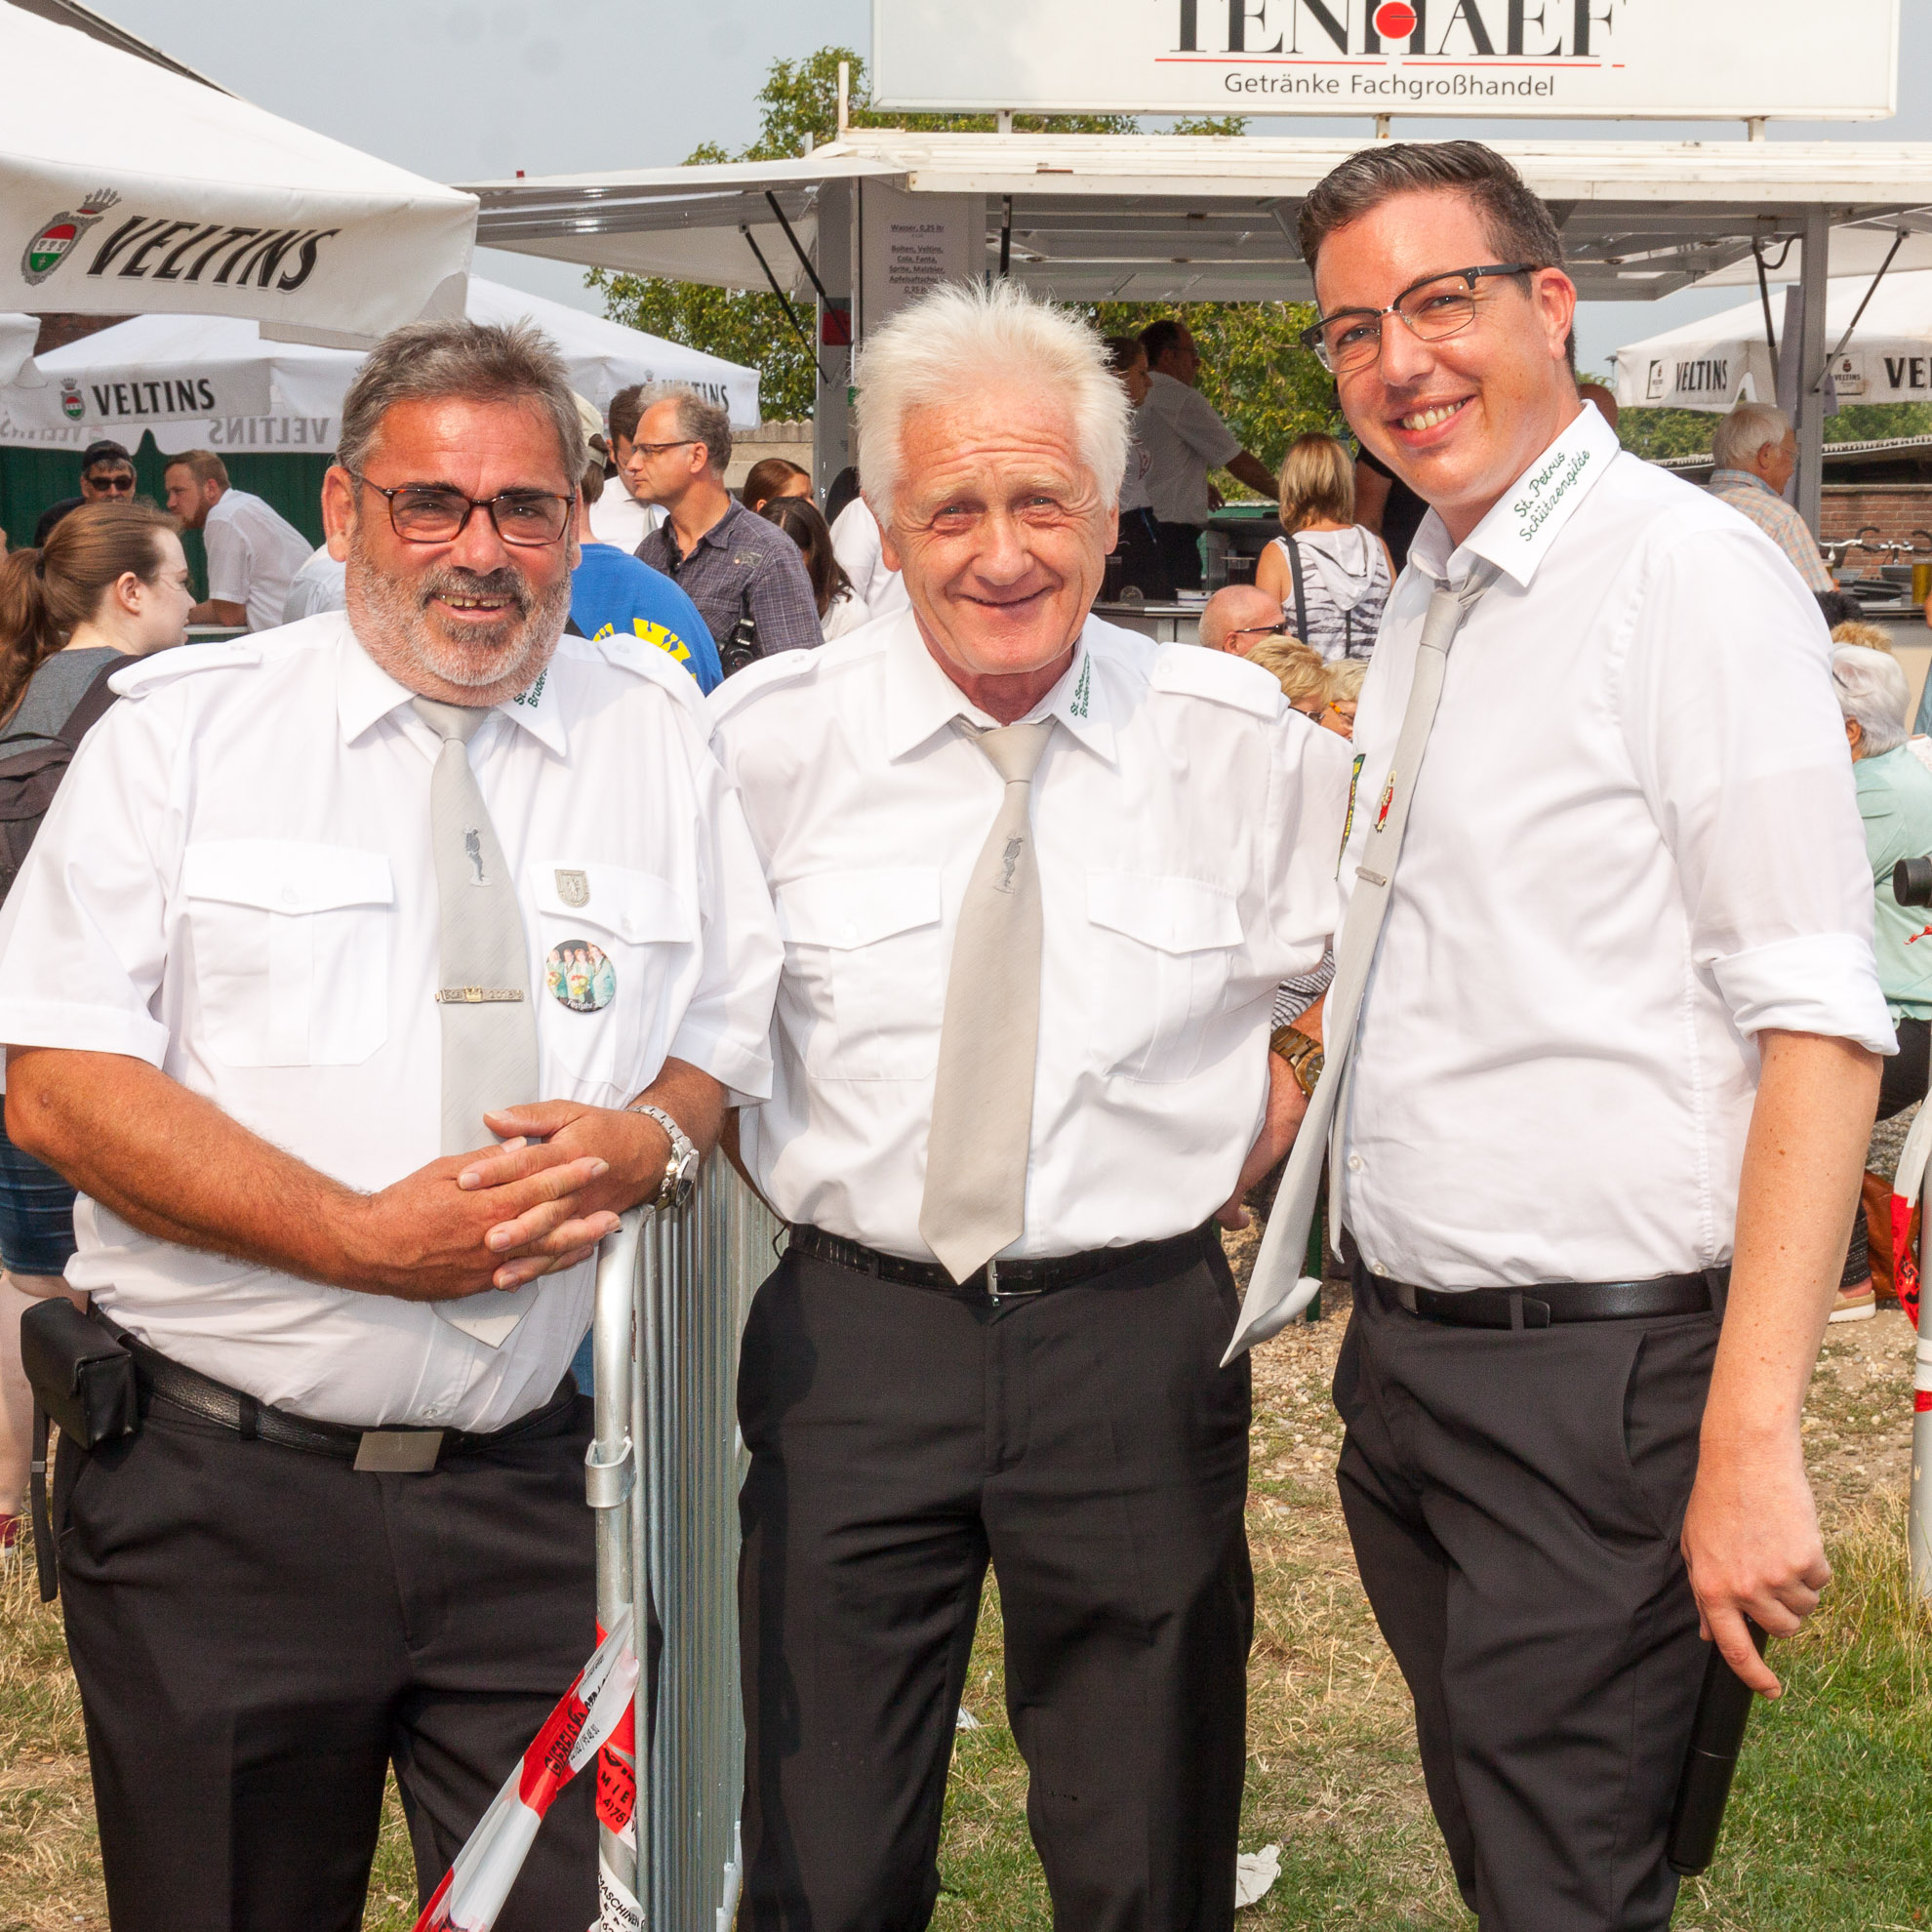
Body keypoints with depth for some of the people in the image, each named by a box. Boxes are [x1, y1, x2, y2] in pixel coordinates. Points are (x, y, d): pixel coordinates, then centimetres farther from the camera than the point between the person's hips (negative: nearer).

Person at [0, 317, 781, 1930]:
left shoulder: (657, 735, 8)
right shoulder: (183, 732, 0)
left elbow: (733, 1032, 14)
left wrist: (649, 1142, -11)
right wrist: (364, 1238, -18)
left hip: (530, 1492, 2)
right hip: (218, 1492, -2)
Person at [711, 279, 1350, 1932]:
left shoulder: (1252, 743, -1)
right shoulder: (769, 739, -2)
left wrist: (1271, 1128, 2)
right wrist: (768, 1167, 0)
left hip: (1142, 1346, 0)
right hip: (851, 1339, 0)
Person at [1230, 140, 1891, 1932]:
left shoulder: (1687, 574, -14)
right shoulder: (1426, 599, 12)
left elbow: (1818, 1026, -20)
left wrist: (1750, 1438, -24)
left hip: (1597, 1375, -8)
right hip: (1404, 1353, 8)